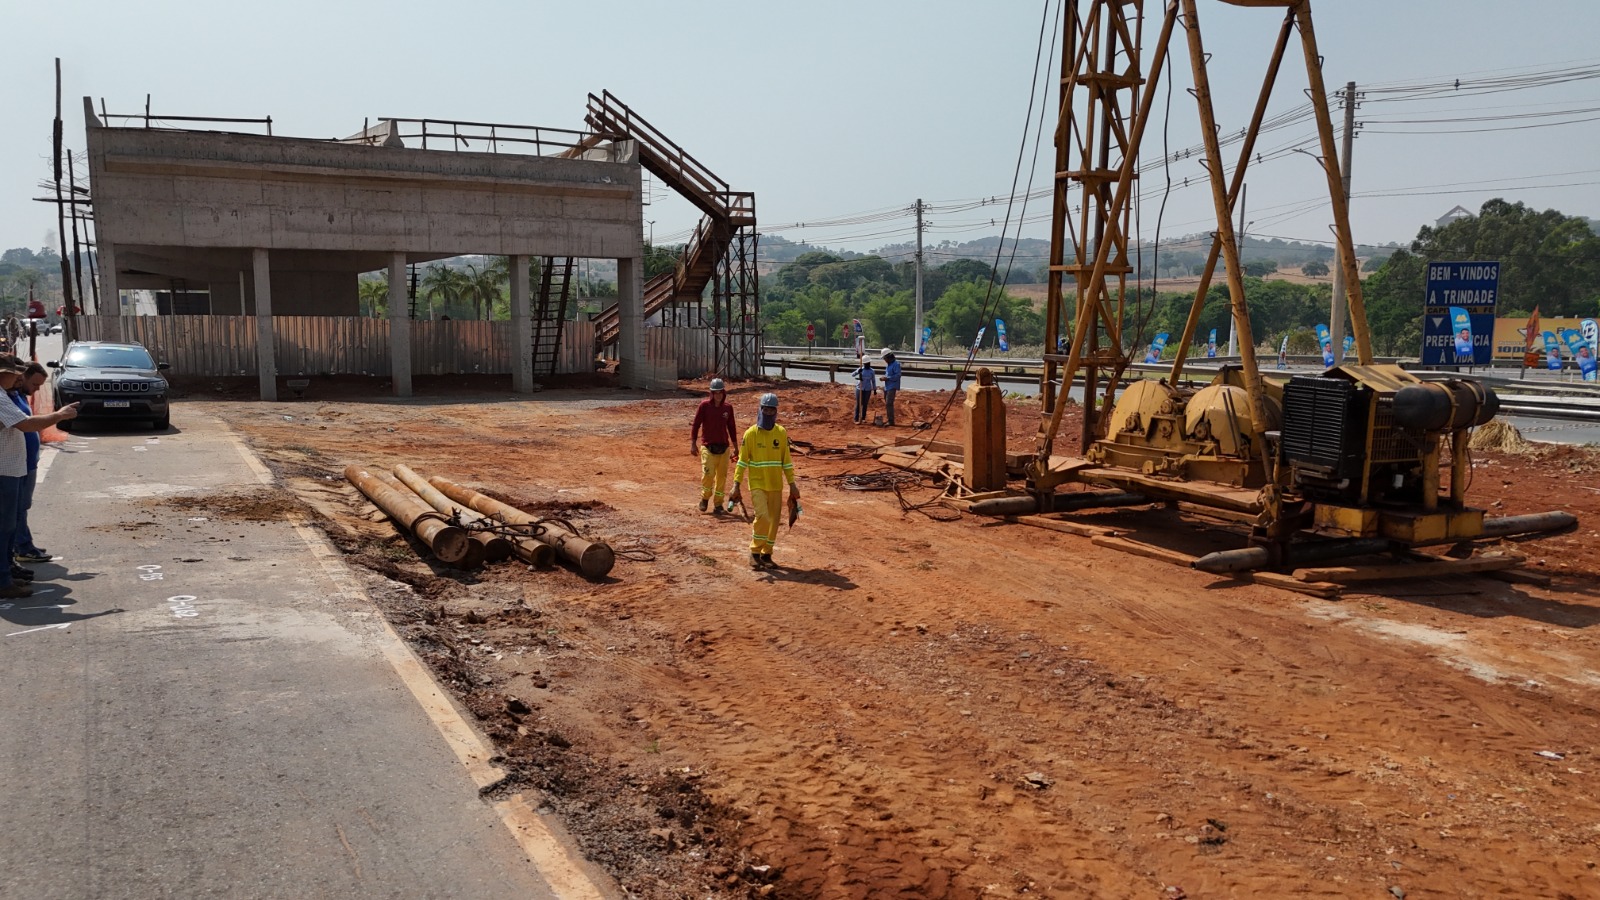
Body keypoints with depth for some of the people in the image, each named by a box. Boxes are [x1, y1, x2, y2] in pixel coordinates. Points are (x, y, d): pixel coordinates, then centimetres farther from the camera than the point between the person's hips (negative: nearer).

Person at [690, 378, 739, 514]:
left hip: (724, 447, 3)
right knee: (708, 474, -14)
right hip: (708, 446, -3)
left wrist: (735, 447, 17)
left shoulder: (728, 408, 5)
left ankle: (718, 504, 17)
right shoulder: (704, 405, -4)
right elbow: (696, 425, -3)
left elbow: (731, 428, 14)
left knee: (722, 476, 5)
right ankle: (704, 498, 12)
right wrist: (693, 443, -10)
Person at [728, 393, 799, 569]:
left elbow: (786, 460, 8)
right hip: (757, 484, -3)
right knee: (762, 516, -18)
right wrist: (736, 484, -8)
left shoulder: (781, 433, 3)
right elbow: (742, 460, -3)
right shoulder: (750, 433, -4)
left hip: (776, 485, 4)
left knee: (773, 521, 5)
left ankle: (766, 555, 19)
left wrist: (792, 484, 6)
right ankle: (755, 553, -2)